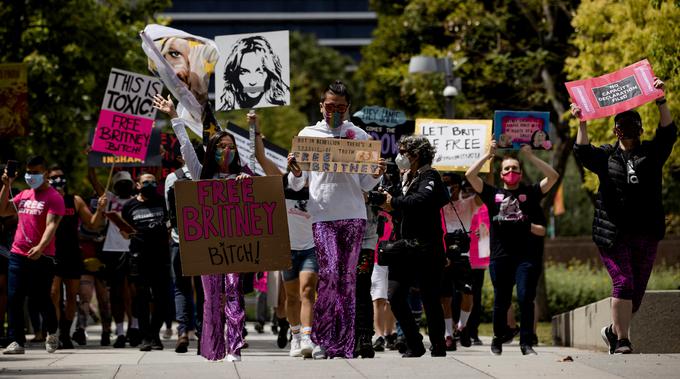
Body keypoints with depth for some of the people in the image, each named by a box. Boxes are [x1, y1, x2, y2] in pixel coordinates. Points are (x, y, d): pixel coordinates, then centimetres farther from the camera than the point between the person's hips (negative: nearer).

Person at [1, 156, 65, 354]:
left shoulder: (53, 197, -6)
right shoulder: (24, 195, 15)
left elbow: (51, 225, -18)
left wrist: (41, 247, -33)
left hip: (40, 256, -6)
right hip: (17, 254, 6)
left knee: (41, 299, 1)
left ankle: (52, 334, 27)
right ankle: (16, 342, 1)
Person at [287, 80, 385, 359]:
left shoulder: (359, 136, 11)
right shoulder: (307, 134, 11)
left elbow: (365, 185, 13)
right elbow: (296, 185, 11)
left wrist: (376, 175, -8)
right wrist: (295, 172, -11)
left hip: (354, 214, 1)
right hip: (322, 214, -1)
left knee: (348, 279, 1)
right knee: (329, 273, -16)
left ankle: (344, 345, 5)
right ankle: (321, 337, -4)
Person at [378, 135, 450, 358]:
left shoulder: (429, 177, -8)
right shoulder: (406, 178, 17)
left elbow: (421, 200, -28)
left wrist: (394, 202, -20)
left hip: (427, 249, -7)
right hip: (405, 248, 7)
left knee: (430, 300, -2)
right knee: (395, 297, -1)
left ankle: (438, 348, 7)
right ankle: (414, 345, 10)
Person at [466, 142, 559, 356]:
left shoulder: (529, 193, 11)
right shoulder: (493, 194, 11)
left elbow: (553, 176, 2)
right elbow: (470, 175, 3)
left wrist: (530, 156, 2)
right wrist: (489, 155, 4)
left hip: (525, 256, -1)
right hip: (500, 256, 1)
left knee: (525, 298, -10)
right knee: (501, 301, 8)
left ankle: (526, 343, -5)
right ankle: (498, 340, 25)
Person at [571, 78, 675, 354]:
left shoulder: (651, 153, 10)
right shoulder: (606, 156, 9)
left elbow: (668, 133, -4)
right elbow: (583, 153, -7)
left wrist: (661, 101, -17)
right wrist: (582, 124, -20)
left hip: (645, 235, 3)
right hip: (613, 234, -3)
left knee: (637, 292, 7)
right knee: (623, 283, -15)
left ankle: (613, 330, 28)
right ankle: (621, 341, -13)